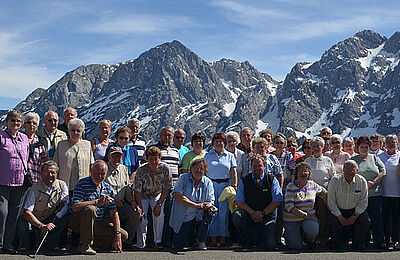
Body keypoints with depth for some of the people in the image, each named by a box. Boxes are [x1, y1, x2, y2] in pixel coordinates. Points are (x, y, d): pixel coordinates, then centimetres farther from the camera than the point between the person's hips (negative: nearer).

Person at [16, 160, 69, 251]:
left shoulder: (62, 185, -5)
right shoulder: (33, 190, -17)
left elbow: (64, 204, -13)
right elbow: (27, 212, -25)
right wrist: (42, 226, -37)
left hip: (51, 220, 3)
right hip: (34, 220, -3)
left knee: (65, 216, -24)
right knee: (22, 226, -33)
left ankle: (54, 245, -8)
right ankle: (25, 246, 1)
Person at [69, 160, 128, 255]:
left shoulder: (108, 188, 8)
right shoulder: (82, 184, -10)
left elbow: (114, 213, 3)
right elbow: (75, 207, -24)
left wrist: (117, 234, -8)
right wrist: (97, 202, -27)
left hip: (99, 224, 5)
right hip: (78, 222, -5)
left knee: (124, 235, -8)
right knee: (90, 209, -36)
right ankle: (84, 245, -23)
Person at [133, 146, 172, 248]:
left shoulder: (165, 168, -22)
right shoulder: (141, 170, -25)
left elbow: (166, 188, -12)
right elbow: (137, 191, -20)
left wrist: (159, 204, -19)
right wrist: (140, 209, -25)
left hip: (158, 195, 1)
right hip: (143, 195, -1)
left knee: (159, 213, -21)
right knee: (142, 217, -18)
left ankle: (158, 241, -5)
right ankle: (141, 243, -1)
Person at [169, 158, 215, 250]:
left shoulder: (208, 183, -1)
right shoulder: (183, 178, -7)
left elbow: (210, 202, -7)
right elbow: (177, 197, -19)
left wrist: (208, 205, -33)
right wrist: (195, 205, -26)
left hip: (198, 216, 1)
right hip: (183, 217, -1)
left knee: (208, 214, -32)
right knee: (178, 246, -3)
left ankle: (201, 241, -5)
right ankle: (190, 230, 32)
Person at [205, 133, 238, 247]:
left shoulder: (230, 156, 11)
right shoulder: (208, 156, 11)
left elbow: (233, 173, 7)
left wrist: (234, 186, -3)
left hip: (225, 185, 0)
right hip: (211, 185, 0)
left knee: (224, 211, -4)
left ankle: (223, 238, 1)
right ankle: (213, 238, 1)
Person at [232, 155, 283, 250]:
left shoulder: (272, 180, 1)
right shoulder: (244, 181, 4)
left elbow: (277, 201, -6)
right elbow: (238, 201, -3)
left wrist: (262, 213, -16)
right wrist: (252, 212, -19)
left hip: (267, 216, -1)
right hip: (249, 215, 2)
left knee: (271, 245, -19)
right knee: (236, 216, -31)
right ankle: (251, 240, -7)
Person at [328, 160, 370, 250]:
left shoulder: (362, 181, -6)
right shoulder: (335, 180, -10)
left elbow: (363, 201, -1)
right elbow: (331, 201, -7)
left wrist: (355, 215, -14)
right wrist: (339, 216, -17)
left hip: (355, 210, 1)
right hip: (338, 210, -1)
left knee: (365, 220, -24)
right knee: (333, 220, -29)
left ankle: (358, 245, -3)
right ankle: (338, 245, -5)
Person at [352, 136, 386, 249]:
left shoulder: (374, 158, 13)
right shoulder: (353, 160, 10)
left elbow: (383, 171, 5)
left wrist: (373, 182, -8)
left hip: (376, 194, 1)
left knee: (377, 218, -4)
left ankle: (379, 241, -1)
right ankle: (364, 241, 8)